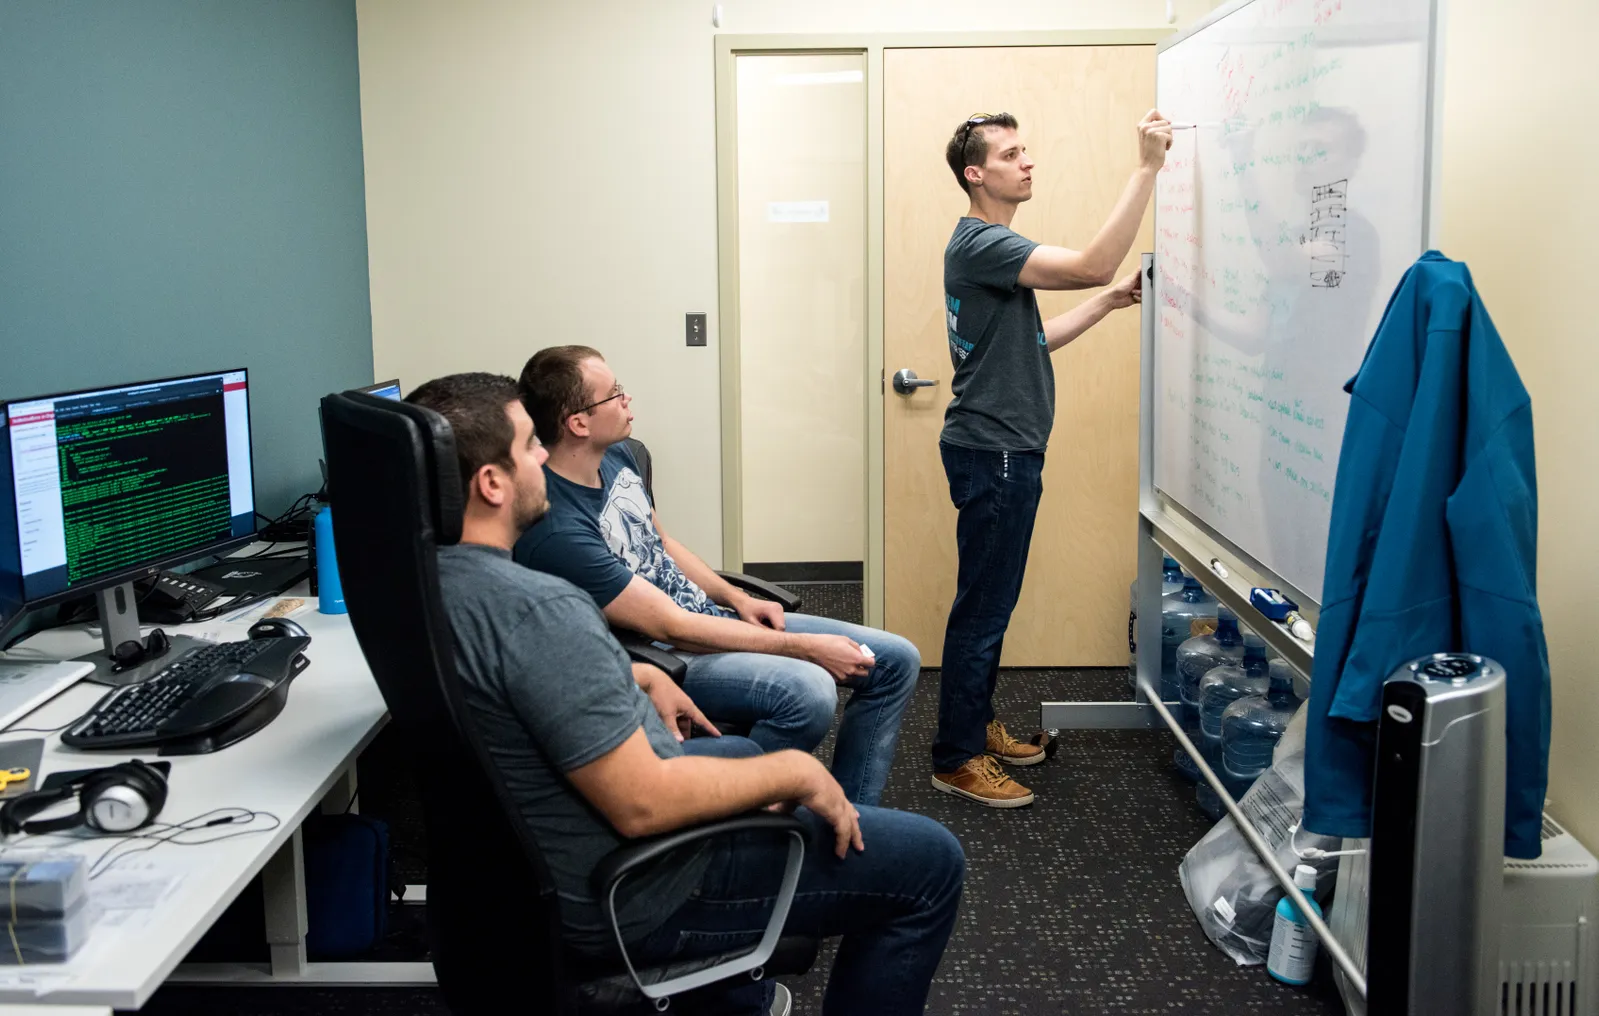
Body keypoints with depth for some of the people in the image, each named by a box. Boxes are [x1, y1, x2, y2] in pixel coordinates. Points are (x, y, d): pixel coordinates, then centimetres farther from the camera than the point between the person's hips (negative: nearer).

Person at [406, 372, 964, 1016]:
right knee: (930, 863, -3)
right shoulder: (538, 611, -32)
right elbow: (641, 803, -30)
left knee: (749, 754, 36)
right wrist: (795, 773, -18)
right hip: (627, 896, -10)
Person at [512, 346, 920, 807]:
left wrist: (737, 599, 3)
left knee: (896, 661, 1)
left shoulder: (617, 456, 3)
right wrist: (805, 647, -20)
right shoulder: (557, 532, -26)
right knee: (807, 689, -36)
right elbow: (673, 629, -25)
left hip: (710, 616, 9)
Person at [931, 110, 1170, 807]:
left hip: (1003, 450, 10)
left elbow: (1032, 343, 18)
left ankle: (976, 725, 29)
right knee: (982, 606, -4)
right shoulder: (979, 243, -17)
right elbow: (1092, 263, -28)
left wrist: (1108, 303, 10)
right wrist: (1147, 167, -24)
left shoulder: (992, 246, 18)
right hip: (992, 453, -10)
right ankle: (955, 759, 5)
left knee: (992, 601, 17)